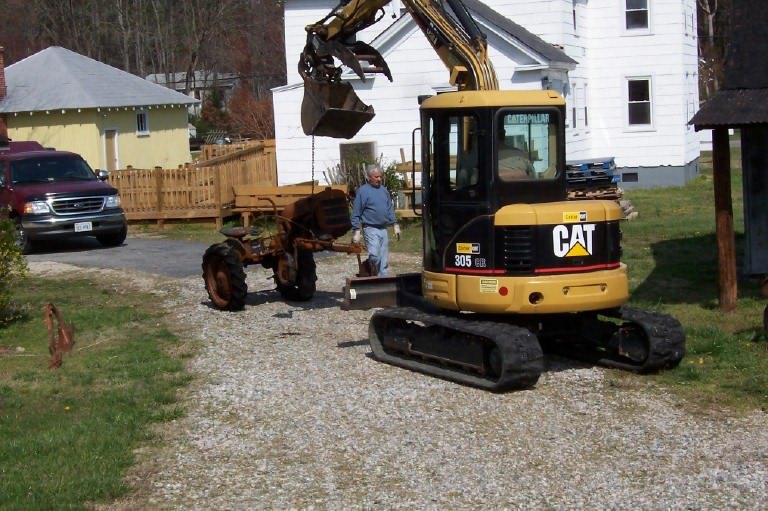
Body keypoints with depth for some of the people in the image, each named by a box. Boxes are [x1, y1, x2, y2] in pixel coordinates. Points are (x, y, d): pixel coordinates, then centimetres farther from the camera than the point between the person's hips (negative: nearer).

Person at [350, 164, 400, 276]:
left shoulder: (384, 190, 11)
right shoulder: (362, 191, -7)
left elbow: (390, 209, 19)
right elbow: (356, 214, -8)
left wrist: (395, 225, 12)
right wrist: (356, 231, -12)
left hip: (383, 229, 6)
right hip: (370, 229, -6)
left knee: (384, 261, 6)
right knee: (374, 256, -19)